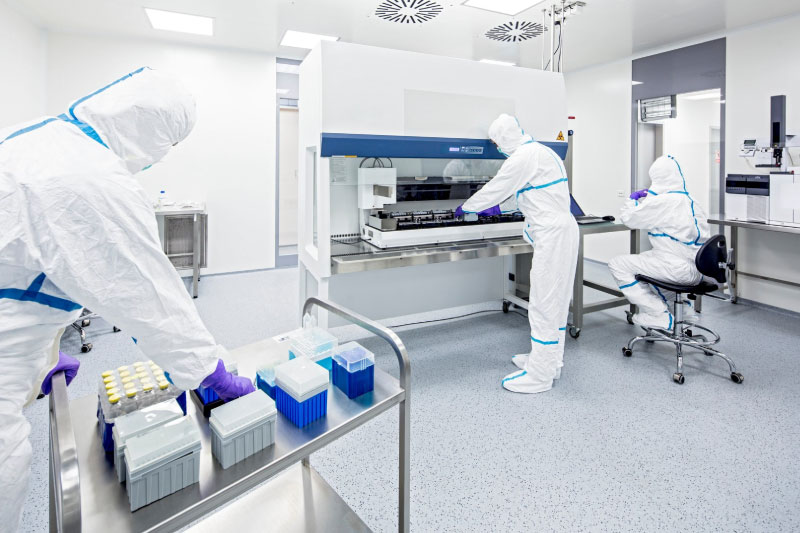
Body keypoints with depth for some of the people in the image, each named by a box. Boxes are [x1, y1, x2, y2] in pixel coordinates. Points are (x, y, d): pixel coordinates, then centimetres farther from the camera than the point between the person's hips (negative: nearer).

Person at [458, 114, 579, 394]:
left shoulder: (524, 156, -12)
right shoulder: (541, 151, 18)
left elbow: (495, 189, -6)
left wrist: (465, 208, 10)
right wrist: (499, 208, 31)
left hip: (552, 234, -10)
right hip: (561, 229, 10)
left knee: (544, 303, -5)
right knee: (555, 299, 16)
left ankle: (540, 375, 3)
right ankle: (549, 359, 29)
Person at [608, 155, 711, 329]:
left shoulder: (662, 202, -17)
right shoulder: (689, 200, 11)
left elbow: (628, 218, -11)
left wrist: (632, 199, 9)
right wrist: (647, 197, 32)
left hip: (680, 271, -10)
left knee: (617, 265, -5)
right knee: (644, 258, 33)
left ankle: (659, 315, -3)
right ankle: (683, 308, 31)